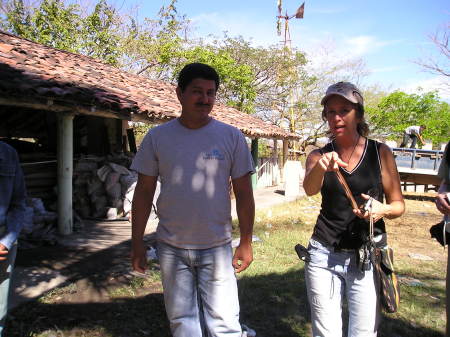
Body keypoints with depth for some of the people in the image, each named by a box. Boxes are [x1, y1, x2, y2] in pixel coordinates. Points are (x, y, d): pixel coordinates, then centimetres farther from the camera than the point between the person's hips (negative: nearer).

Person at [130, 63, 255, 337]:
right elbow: (144, 193, 3)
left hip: (217, 247, -1)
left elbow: (244, 194, 0)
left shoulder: (232, 137, -3)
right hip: (171, 248, 2)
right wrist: (137, 243, 3)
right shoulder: (158, 137, 0)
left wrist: (246, 243, -1)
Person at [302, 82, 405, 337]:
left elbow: (399, 205, 4)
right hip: (324, 255, 1)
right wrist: (320, 167, -41)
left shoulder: (380, 153, 0)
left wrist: (383, 210, -19)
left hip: (368, 258, -1)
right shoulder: (319, 155, 2)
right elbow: (310, 189, -19)